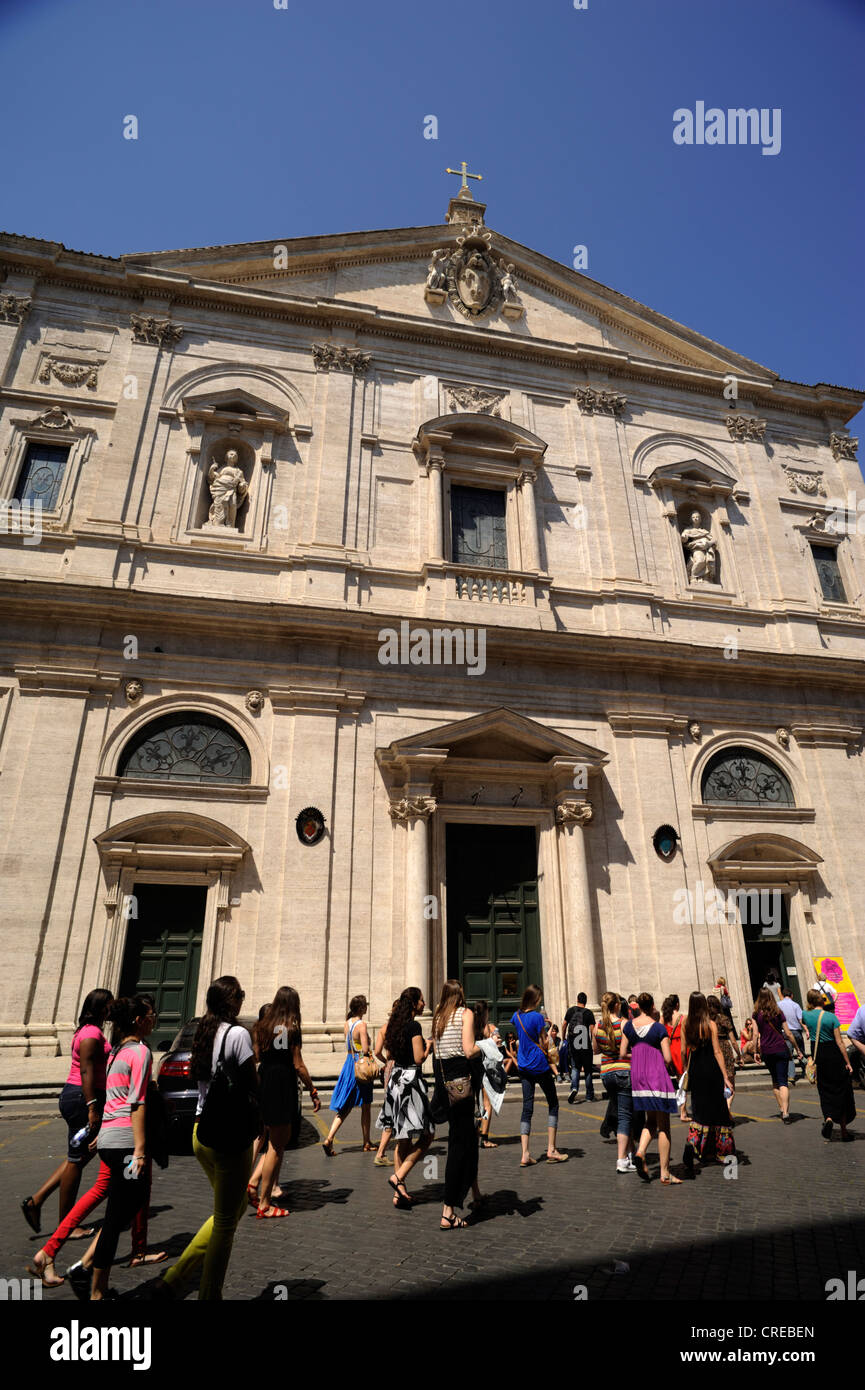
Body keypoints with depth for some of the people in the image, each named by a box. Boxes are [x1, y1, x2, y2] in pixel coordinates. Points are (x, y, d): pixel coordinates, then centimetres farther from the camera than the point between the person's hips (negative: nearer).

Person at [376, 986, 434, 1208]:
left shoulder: (394, 1024, 9)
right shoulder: (414, 1025, -15)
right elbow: (419, 1058, -17)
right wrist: (429, 1046, -1)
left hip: (396, 1079, 9)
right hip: (410, 1079, -9)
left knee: (403, 1139, 15)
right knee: (426, 1135, 2)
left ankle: (400, 1193, 18)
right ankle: (398, 1177, -4)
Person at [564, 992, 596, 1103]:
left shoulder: (571, 1010, 2)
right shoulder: (589, 1013, -4)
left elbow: (564, 1025, 6)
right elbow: (592, 1029, -10)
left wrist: (564, 1038, 20)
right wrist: (594, 1043, 0)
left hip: (573, 1045, 1)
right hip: (586, 1046, -1)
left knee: (575, 1068, 10)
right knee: (588, 1070, 12)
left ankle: (574, 1088, -14)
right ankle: (589, 1095, 18)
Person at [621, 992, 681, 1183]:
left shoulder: (629, 1026, 2)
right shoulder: (659, 1028, -10)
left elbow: (622, 1054, 3)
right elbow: (668, 1059, -12)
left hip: (638, 1075, 4)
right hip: (657, 1076, -4)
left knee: (651, 1121, 19)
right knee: (663, 1126, 6)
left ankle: (640, 1152, -4)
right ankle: (665, 1173, 10)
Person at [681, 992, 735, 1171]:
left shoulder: (686, 1025, 0)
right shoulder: (711, 1024, -11)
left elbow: (684, 1051, 4)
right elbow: (717, 1052, -11)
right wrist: (725, 1076, -7)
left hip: (695, 1071, 3)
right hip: (711, 1069, -3)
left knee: (698, 1109, 13)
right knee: (717, 1108, 13)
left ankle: (691, 1144, -5)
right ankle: (721, 1152, 22)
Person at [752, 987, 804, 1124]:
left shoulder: (756, 1014, 0)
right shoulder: (778, 1012, -2)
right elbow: (788, 1033, -1)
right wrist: (797, 1049, 10)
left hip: (766, 1051, 1)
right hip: (781, 1049, -1)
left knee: (775, 1081, 19)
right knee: (782, 1082, -3)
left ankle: (782, 1109, 20)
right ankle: (785, 1113, -14)